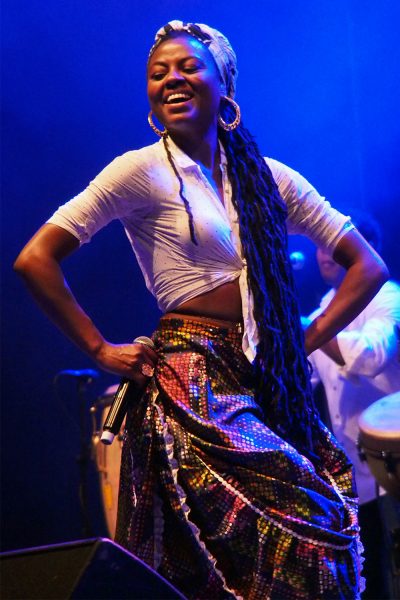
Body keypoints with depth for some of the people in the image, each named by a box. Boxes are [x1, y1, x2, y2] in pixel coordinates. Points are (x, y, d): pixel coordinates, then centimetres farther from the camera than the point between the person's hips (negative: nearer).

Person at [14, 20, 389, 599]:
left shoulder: (269, 178, 11)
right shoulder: (142, 170, -1)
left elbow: (367, 265, 15)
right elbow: (36, 260, -6)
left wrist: (307, 340, 5)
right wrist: (100, 350, -5)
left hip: (267, 387, 5)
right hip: (193, 385, -5)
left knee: (332, 521, -4)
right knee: (309, 524, -17)